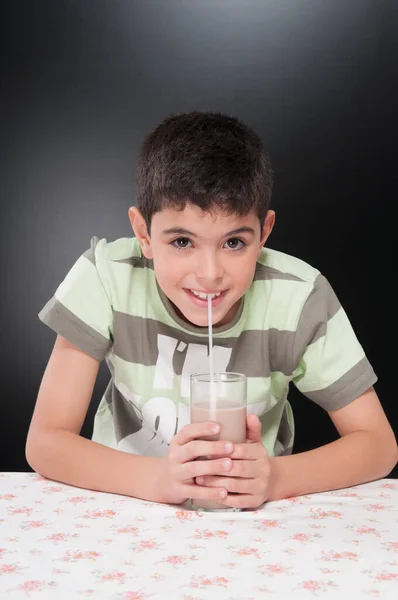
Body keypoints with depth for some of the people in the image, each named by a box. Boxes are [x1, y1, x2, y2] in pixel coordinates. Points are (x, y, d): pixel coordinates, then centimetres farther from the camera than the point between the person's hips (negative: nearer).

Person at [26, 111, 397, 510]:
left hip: (253, 516, 1)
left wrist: (274, 478, -32)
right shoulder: (106, 276, -20)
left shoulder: (300, 297, -19)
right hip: (128, 509, 0)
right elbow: (45, 441, -18)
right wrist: (159, 477, -36)